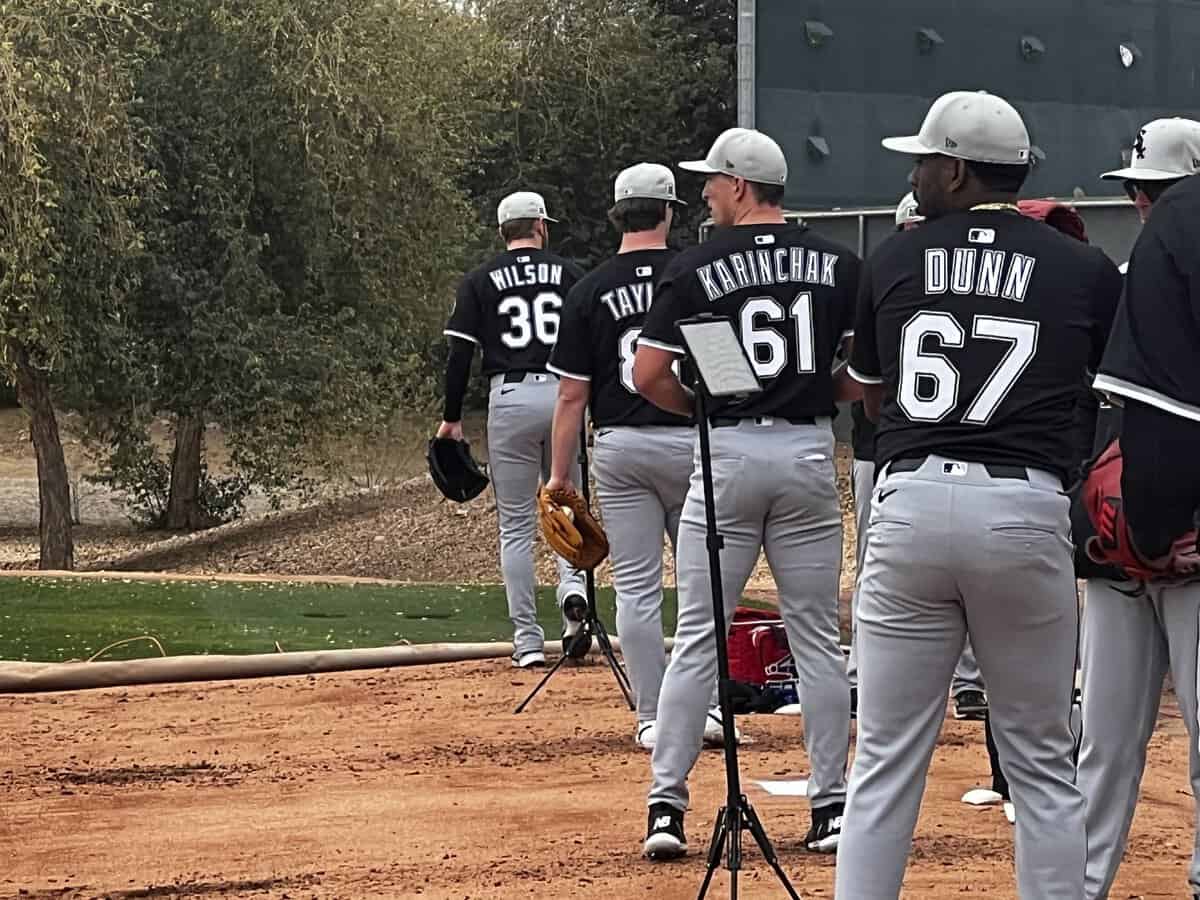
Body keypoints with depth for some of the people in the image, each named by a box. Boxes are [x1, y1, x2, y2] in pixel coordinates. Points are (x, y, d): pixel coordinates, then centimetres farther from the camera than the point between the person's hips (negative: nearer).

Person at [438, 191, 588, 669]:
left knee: (516, 524, 5)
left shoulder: (480, 282, 5)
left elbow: (460, 354, 0)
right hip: (565, 395, 1)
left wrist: (452, 417, 6)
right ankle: (573, 585, -12)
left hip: (510, 399, -1)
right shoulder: (570, 273, 8)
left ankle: (528, 639, 2)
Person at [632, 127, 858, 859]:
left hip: (728, 454, -2)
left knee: (698, 638, 3)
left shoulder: (696, 268, -3)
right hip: (809, 454, 2)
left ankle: (667, 806, 0)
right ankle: (832, 808, 7)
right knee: (818, 639, 8)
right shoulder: (839, 264, 4)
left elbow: (649, 374, -5)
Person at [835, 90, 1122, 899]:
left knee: (885, 762, 4)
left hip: (911, 505, 1)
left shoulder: (893, 262, 8)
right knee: (1041, 765, 8)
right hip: (1025, 510, -1)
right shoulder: (1082, 269, 4)